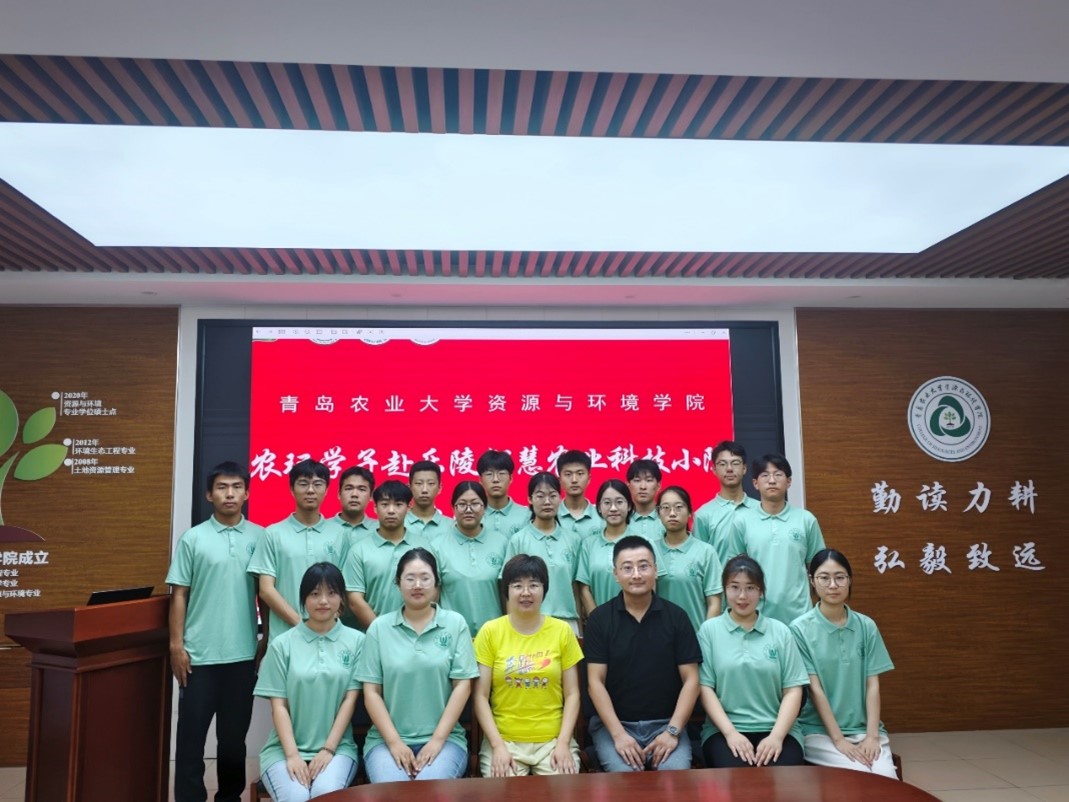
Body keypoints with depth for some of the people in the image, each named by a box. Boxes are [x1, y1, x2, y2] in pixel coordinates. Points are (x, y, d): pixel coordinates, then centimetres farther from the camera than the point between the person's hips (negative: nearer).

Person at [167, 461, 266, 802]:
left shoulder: (260, 537, 2)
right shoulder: (192, 539, -1)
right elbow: (179, 594, 0)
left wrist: (268, 640, 5)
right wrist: (176, 645, -5)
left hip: (243, 654, 1)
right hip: (199, 655, -1)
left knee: (234, 735, 13)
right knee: (191, 735, 5)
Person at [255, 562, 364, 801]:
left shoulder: (356, 641, 3)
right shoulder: (282, 644, 4)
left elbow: (350, 699, 1)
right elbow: (278, 705, 1)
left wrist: (328, 749, -8)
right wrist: (292, 754, -10)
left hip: (337, 747, 0)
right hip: (284, 748, 1)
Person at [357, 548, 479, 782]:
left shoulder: (455, 623, 3)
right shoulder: (379, 627, 4)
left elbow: (462, 686, 0)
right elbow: (371, 691, 3)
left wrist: (437, 740, -8)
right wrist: (394, 742, -7)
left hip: (445, 737, 0)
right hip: (386, 739, 1)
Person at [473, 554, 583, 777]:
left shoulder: (562, 631, 2)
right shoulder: (490, 632, 0)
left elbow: (572, 694, 3)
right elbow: (481, 696, -1)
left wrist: (563, 743, -7)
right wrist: (498, 746, -10)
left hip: (553, 739, 1)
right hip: (504, 739, -1)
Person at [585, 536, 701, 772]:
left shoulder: (676, 616, 2)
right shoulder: (599, 619, -1)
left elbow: (690, 679, 1)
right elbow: (595, 682, -4)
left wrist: (672, 731, -10)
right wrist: (618, 734, -14)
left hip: (665, 723, 1)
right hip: (614, 724, -1)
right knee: (625, 775, -27)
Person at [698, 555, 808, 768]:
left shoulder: (780, 631, 8)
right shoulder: (709, 630, 4)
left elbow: (793, 689, 3)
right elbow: (705, 687, 0)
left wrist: (776, 736, -9)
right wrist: (730, 733, -11)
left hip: (775, 730, 1)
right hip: (723, 730, -1)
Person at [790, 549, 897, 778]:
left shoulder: (866, 626, 4)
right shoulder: (800, 629, -8)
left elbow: (873, 684, 2)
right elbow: (814, 689, -10)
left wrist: (872, 735, -8)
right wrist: (838, 739, -13)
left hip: (863, 728, 3)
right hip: (818, 730, -3)